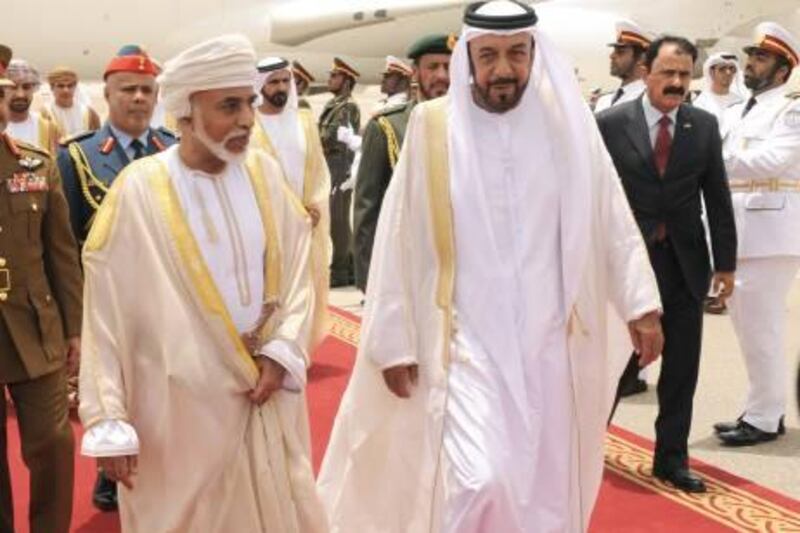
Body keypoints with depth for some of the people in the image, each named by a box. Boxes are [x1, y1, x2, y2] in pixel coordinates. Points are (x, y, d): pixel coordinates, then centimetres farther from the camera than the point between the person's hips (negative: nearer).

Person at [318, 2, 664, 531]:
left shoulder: (567, 121, -2)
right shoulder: (433, 127, -7)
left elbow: (611, 217, 4)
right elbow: (400, 239, -3)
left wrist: (640, 302, 1)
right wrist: (394, 341, -2)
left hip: (551, 342, 3)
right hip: (468, 343, -2)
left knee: (547, 490, 12)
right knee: (476, 484, -12)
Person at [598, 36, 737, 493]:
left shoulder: (705, 126, 4)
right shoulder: (610, 123, -5)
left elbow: (718, 199, 7)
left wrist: (726, 262, 6)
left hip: (686, 263, 3)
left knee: (682, 367, 8)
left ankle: (672, 457, 23)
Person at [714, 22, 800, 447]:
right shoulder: (735, 114, 18)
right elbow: (724, 162, 12)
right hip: (738, 226, 8)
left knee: (761, 327, -4)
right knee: (748, 325, 13)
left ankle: (763, 419, 7)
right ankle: (764, 410, 25)